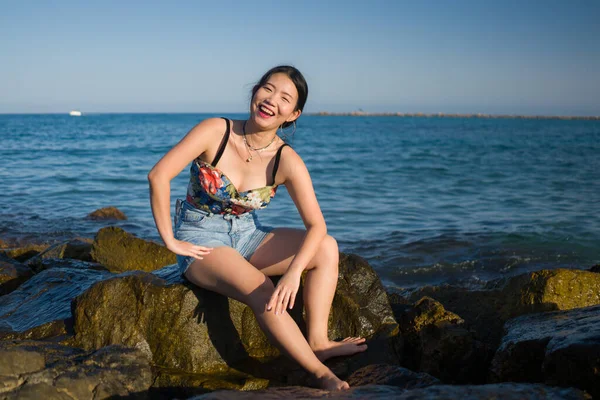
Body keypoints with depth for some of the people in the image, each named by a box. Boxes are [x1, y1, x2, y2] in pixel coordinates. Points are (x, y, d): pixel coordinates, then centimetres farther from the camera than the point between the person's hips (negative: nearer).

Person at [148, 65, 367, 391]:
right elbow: (158, 175, -23)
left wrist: (294, 272, -34)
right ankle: (321, 373, -23)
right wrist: (169, 240, -21)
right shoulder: (216, 131, -17)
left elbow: (316, 225, -18)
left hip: (246, 236, 4)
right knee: (261, 290, -31)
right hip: (201, 239, -4)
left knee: (326, 248, -15)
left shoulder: (286, 161, -11)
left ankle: (317, 342, -21)